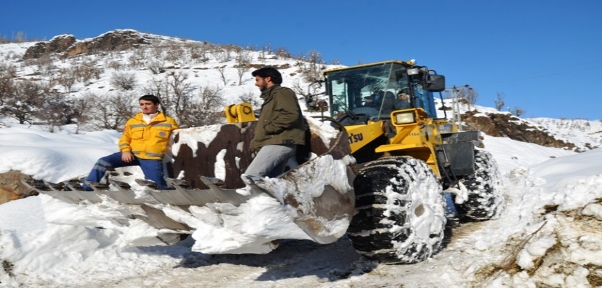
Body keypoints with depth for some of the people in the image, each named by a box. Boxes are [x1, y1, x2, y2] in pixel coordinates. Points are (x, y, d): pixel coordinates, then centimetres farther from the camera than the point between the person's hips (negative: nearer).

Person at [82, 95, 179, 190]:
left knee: (157, 186, -14)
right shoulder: (132, 121, 12)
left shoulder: (169, 122, 7)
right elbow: (124, 138, 14)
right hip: (132, 155, 2)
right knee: (103, 162, -13)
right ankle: (86, 188, -9)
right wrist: (125, 150, -5)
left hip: (152, 159, -2)